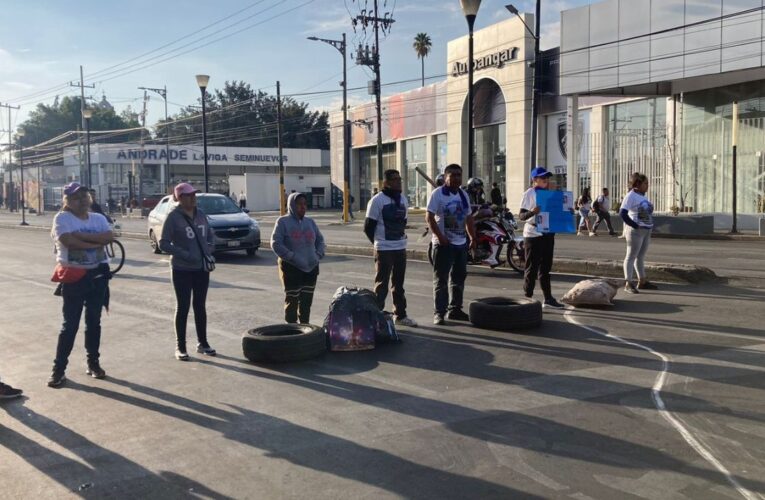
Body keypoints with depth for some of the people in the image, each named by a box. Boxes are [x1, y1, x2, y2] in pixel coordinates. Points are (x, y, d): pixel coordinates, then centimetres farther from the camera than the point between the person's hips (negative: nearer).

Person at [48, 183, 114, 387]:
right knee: (70, 324, -2)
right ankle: (59, 368, 7)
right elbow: (67, 240, -24)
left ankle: (93, 362, 25)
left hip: (98, 275, 4)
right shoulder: (62, 218, -6)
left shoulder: (98, 218, 7)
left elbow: (109, 237, -11)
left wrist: (81, 235, -19)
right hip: (74, 277, -4)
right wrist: (96, 242, -15)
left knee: (94, 322, 13)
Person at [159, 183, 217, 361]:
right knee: (183, 307, 2)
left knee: (200, 306, 12)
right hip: (182, 270, -5)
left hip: (202, 268, 5)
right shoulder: (173, 217, -11)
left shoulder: (200, 214, 6)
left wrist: (209, 251, 1)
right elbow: (164, 244, -12)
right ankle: (180, 347, 11)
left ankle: (202, 343, 23)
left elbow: (210, 236, 19)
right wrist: (185, 255, -21)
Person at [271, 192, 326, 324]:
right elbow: (276, 244, -10)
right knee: (292, 301, -1)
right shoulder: (283, 222, -4)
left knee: (307, 301, 10)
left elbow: (320, 240, 20)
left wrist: (318, 255, 1)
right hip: (291, 268, -5)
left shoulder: (310, 222, 12)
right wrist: (292, 257, -17)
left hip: (311, 268, 5)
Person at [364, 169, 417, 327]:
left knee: (399, 284, 14)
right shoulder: (377, 200, -12)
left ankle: (401, 315, 23)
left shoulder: (403, 199, 10)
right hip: (384, 250, -7)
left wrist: (401, 236, 9)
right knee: (381, 284, -4)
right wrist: (379, 242, 1)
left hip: (401, 248, 7)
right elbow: (368, 227, -10)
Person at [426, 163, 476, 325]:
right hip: (444, 244, -7)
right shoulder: (438, 194, -8)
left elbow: (469, 218, 19)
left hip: (461, 243, 7)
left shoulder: (463, 194, 14)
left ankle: (455, 309, 22)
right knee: (441, 280, -4)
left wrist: (473, 238, 12)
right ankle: (439, 312, -1)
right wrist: (440, 237, -20)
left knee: (459, 278, 12)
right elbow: (429, 217, -14)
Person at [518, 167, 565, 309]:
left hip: (548, 233, 7)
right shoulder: (529, 193, -9)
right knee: (532, 268, -2)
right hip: (533, 234, -7)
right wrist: (531, 212, -34)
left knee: (546, 267, 13)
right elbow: (521, 215, -15)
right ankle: (527, 297, 5)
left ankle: (548, 298, 19)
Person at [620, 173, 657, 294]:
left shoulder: (642, 196, 15)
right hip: (636, 231, -9)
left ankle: (642, 281, 21)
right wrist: (634, 225, -20)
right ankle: (628, 284, -3)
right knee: (631, 256, -5)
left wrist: (649, 226, 10)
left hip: (646, 231, 9)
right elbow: (622, 213, -20)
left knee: (641, 256, 14)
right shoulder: (631, 196, -12)